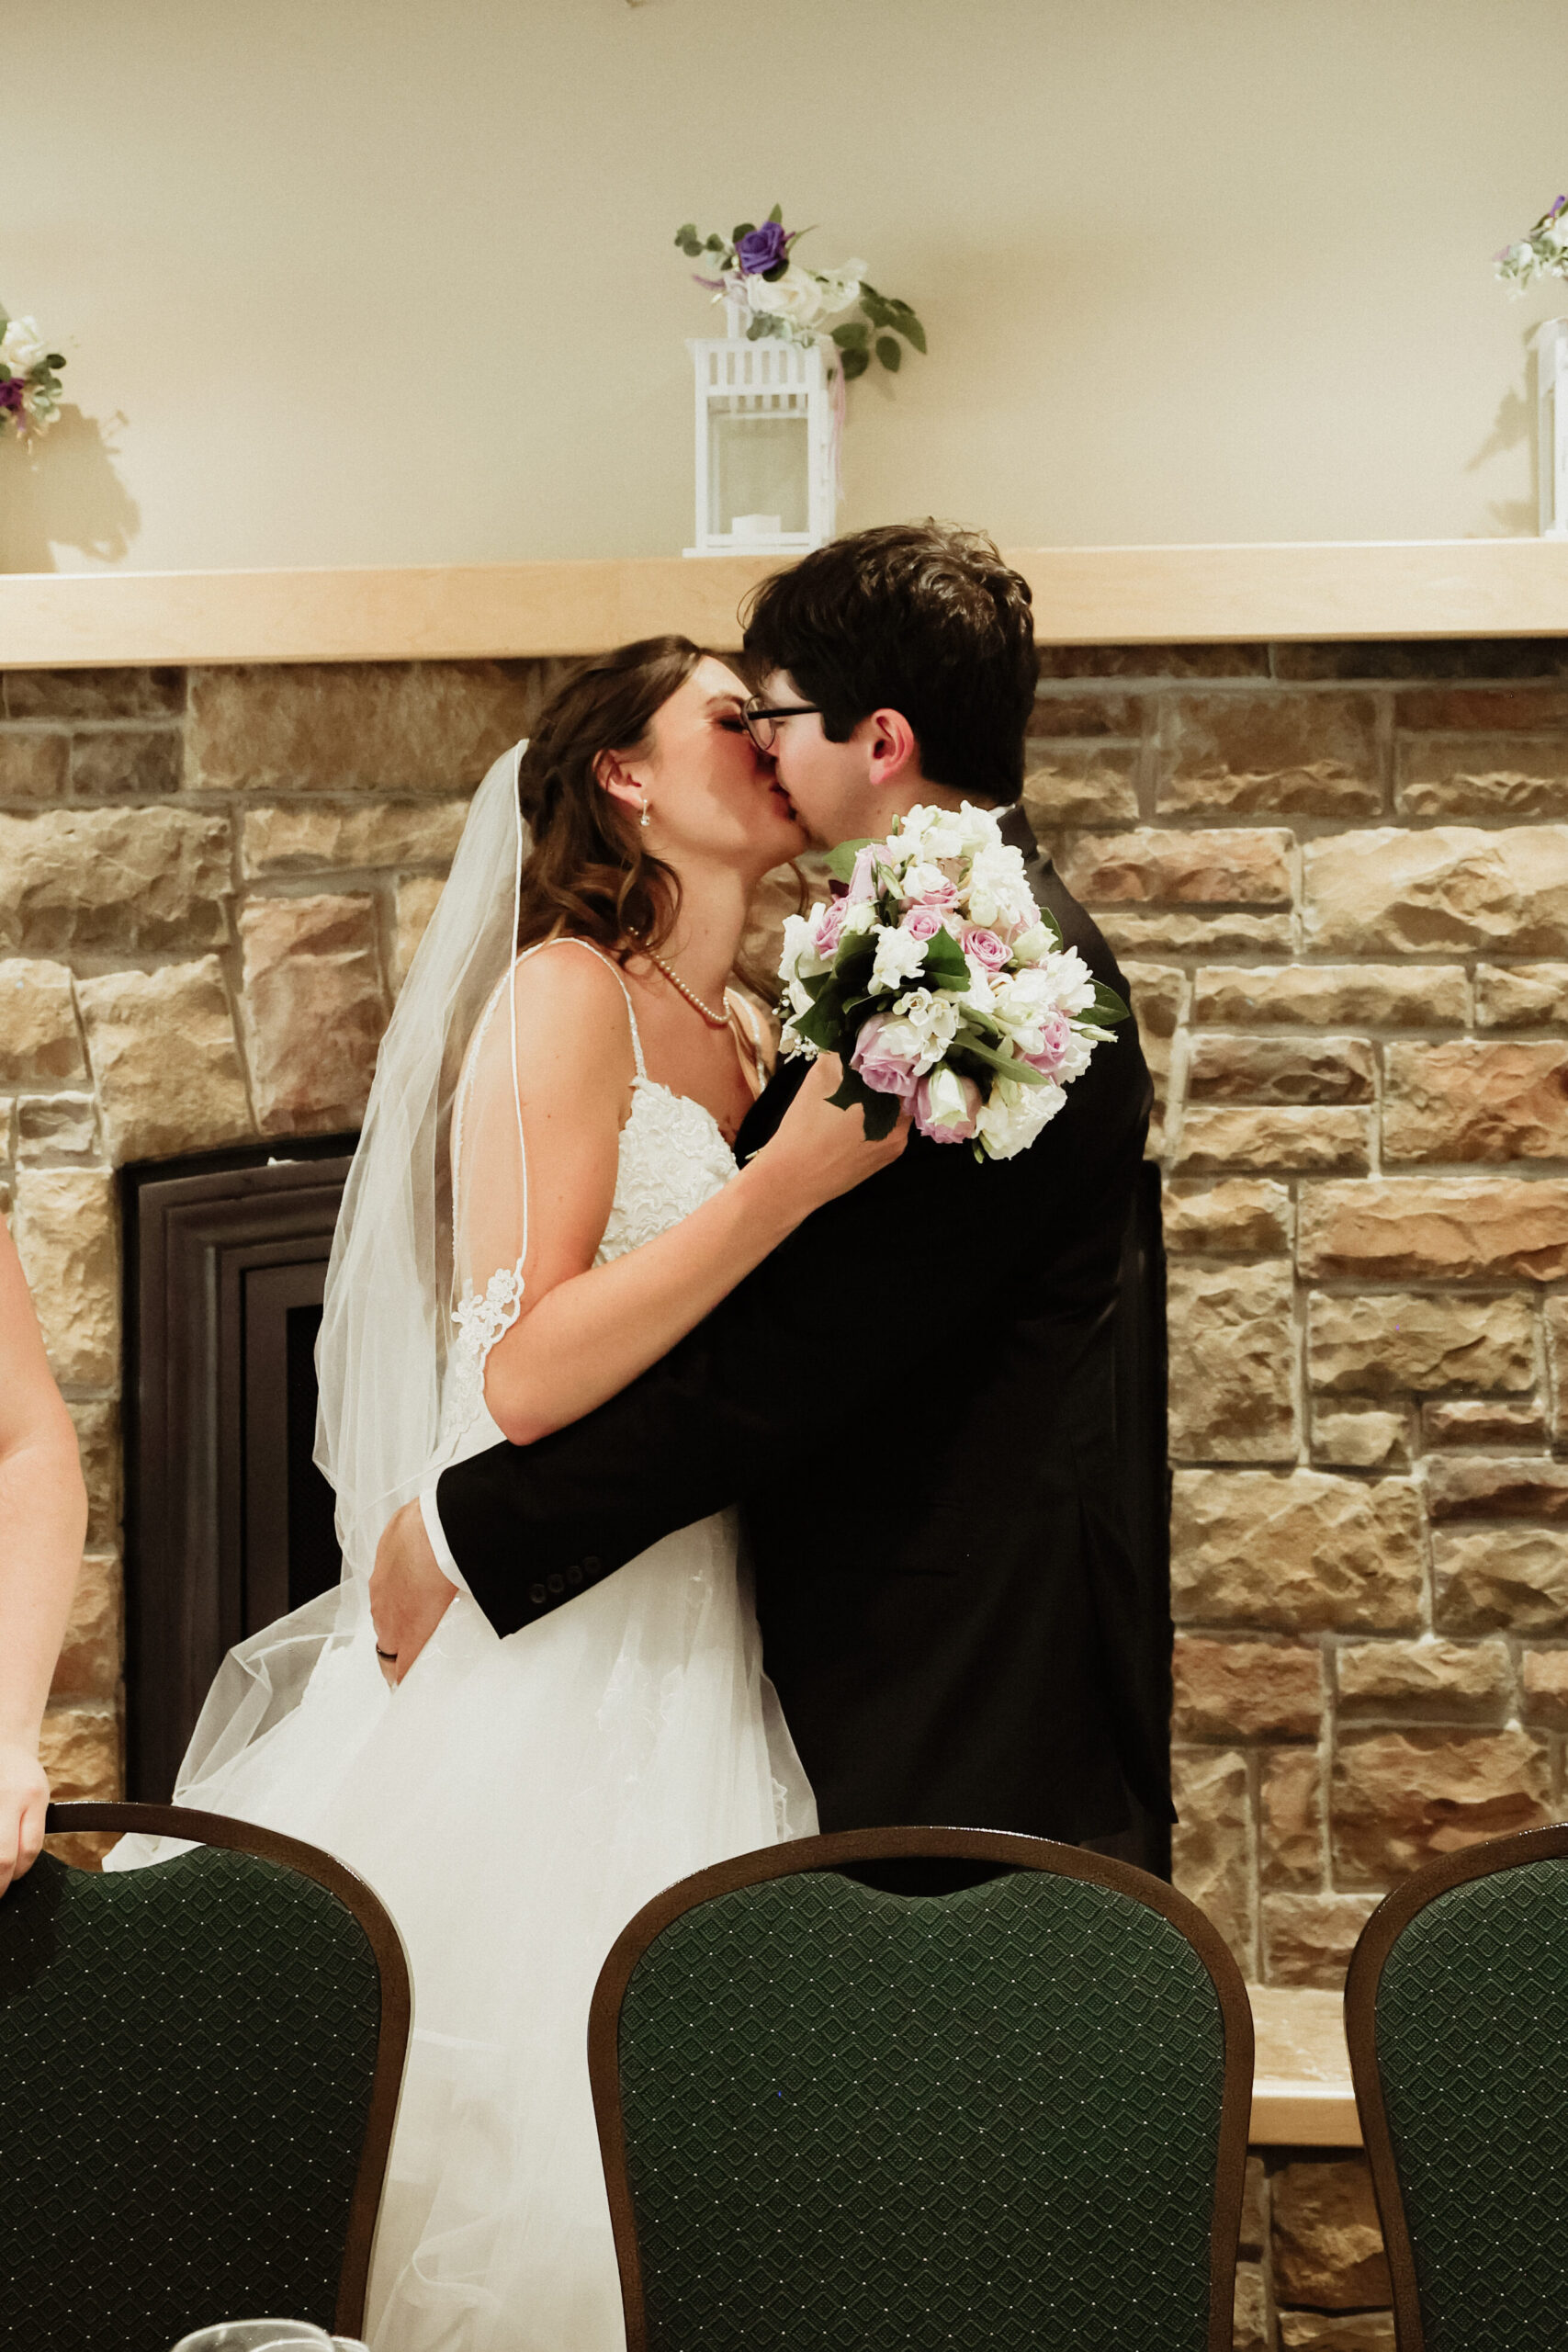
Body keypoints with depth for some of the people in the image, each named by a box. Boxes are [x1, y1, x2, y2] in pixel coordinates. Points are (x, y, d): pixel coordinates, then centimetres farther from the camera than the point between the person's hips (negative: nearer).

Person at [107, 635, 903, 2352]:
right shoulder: (564, 993, -8)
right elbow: (524, 1373, -18)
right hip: (543, 1669, -7)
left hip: (693, 1659, 8)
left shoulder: (745, 1034, 16)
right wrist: (792, 1177, -22)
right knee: (493, 2155, -4)